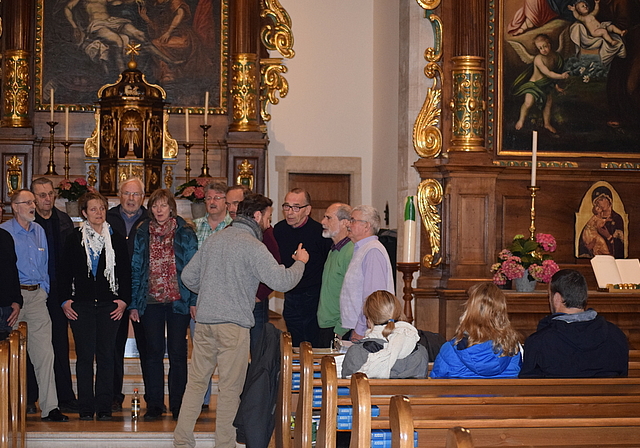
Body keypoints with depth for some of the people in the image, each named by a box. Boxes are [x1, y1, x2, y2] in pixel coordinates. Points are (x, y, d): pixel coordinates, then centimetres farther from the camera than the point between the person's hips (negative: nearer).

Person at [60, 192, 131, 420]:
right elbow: (65, 272, 7)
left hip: (109, 305, 1)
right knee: (84, 355, -2)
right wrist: (65, 300, -2)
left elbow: (125, 272, 10)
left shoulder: (117, 240, 9)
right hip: (81, 305, -1)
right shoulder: (74, 240, 7)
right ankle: (86, 408, 3)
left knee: (106, 356, 0)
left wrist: (124, 300, 0)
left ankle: (104, 407, 5)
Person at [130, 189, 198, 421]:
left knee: (177, 353, 2)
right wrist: (133, 304, 5)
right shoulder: (142, 234, 8)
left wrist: (194, 301, -4)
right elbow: (135, 269, 10)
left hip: (179, 301, -2)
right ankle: (154, 405, 9)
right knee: (153, 353, 3)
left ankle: (178, 404, 10)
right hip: (151, 301, 2)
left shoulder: (185, 233, 2)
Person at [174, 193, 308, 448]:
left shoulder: (215, 239, 12)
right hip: (233, 324, -6)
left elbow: (188, 276, 16)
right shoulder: (252, 246, -9)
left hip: (204, 321, 6)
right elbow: (282, 281, -15)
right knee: (230, 387, 2)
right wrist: (300, 262, 3)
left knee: (196, 381, 10)